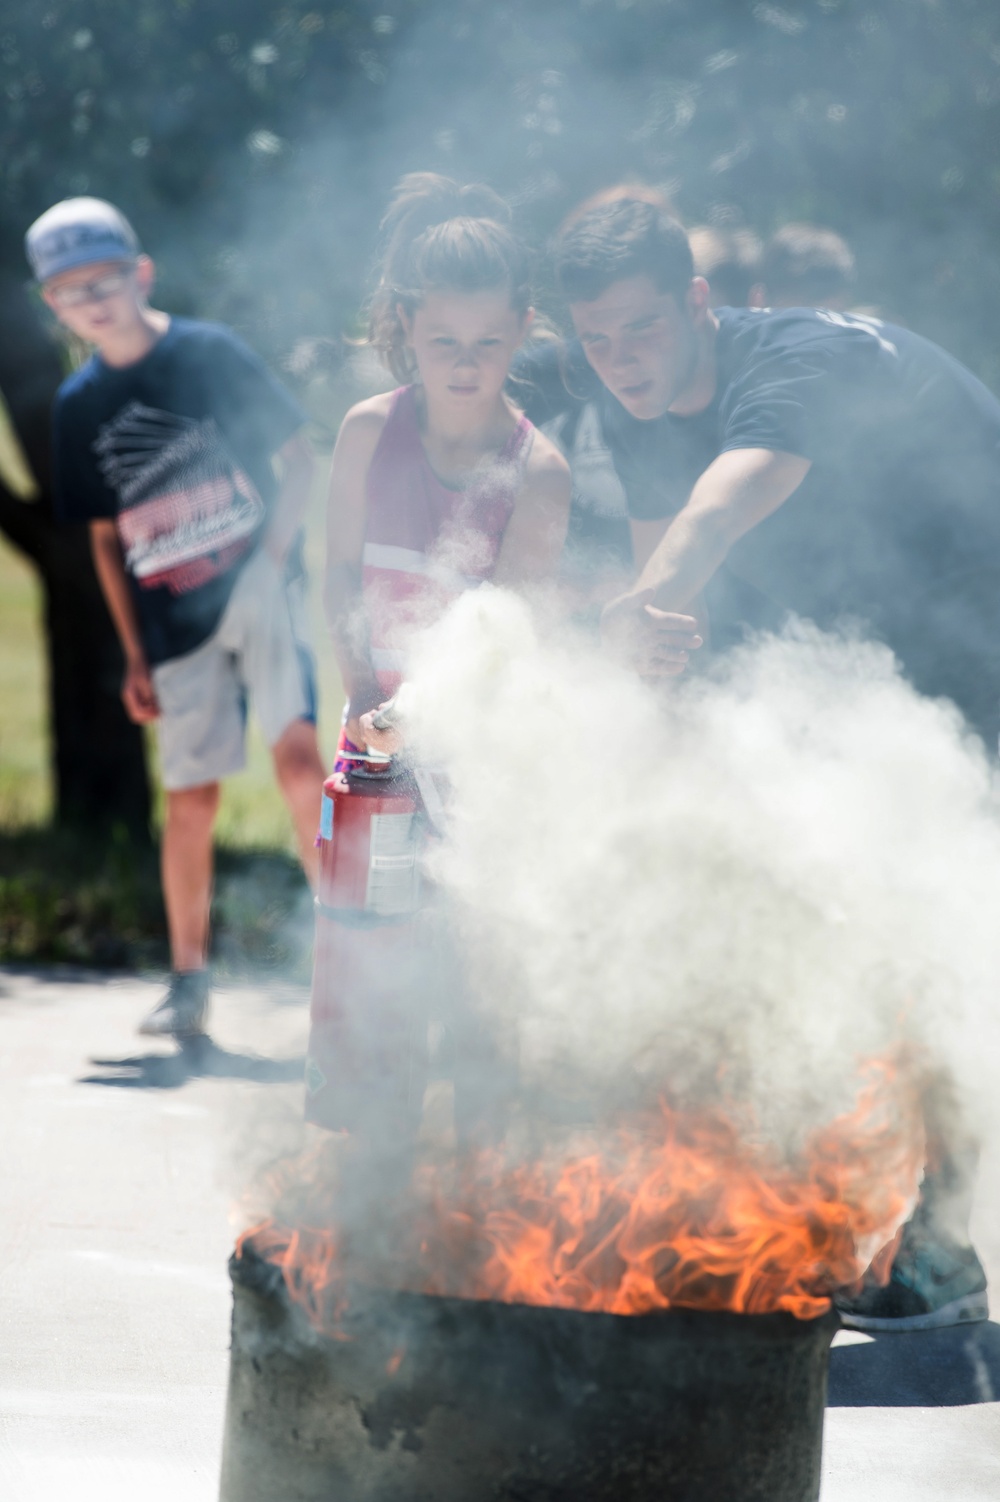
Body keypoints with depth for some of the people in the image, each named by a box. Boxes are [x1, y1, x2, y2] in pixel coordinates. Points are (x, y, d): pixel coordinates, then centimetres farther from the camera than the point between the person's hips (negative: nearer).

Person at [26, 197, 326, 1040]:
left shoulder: (211, 355, -4)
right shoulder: (79, 411, 6)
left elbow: (299, 456, 2)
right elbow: (107, 540, 14)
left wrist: (277, 550, -10)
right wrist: (135, 657, 11)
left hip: (256, 586, -3)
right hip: (174, 620, 3)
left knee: (297, 750, -20)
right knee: (191, 801, 4)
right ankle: (189, 984, 15)